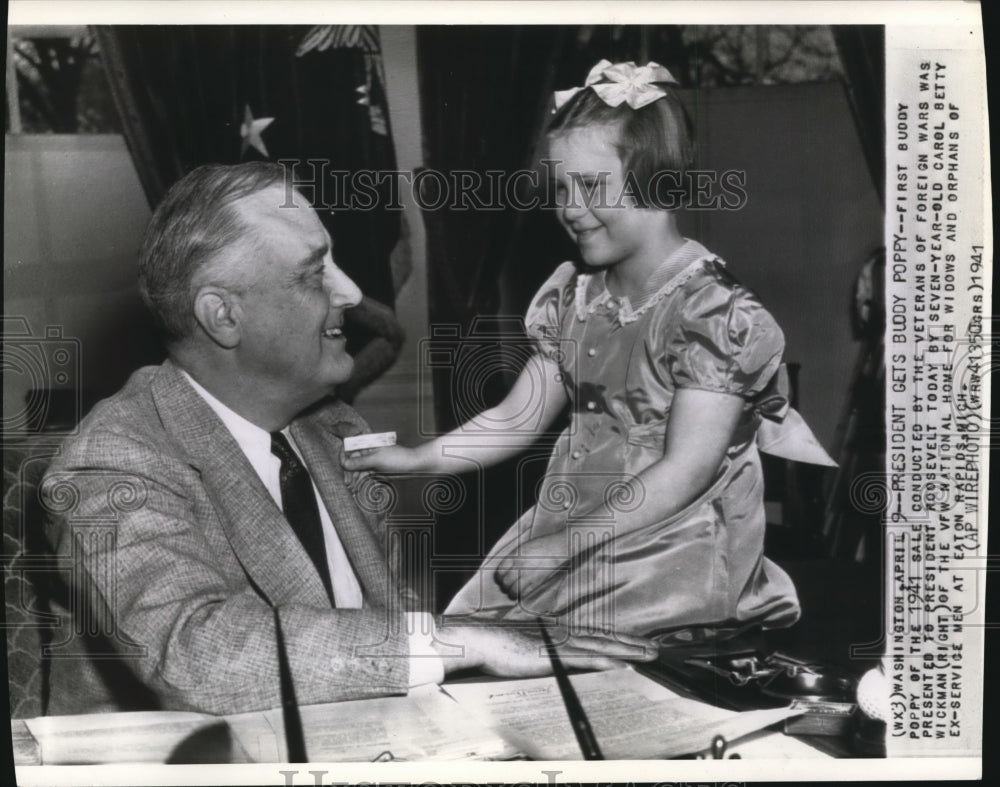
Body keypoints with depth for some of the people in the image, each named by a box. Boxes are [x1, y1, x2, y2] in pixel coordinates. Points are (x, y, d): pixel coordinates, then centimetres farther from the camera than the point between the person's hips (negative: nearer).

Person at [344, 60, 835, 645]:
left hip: (674, 549, -6)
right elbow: (518, 419, 12)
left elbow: (684, 474, -17)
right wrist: (415, 459, 1)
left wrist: (567, 545, -20)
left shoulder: (716, 310, -13)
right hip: (566, 528, 6)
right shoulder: (573, 295, 9)